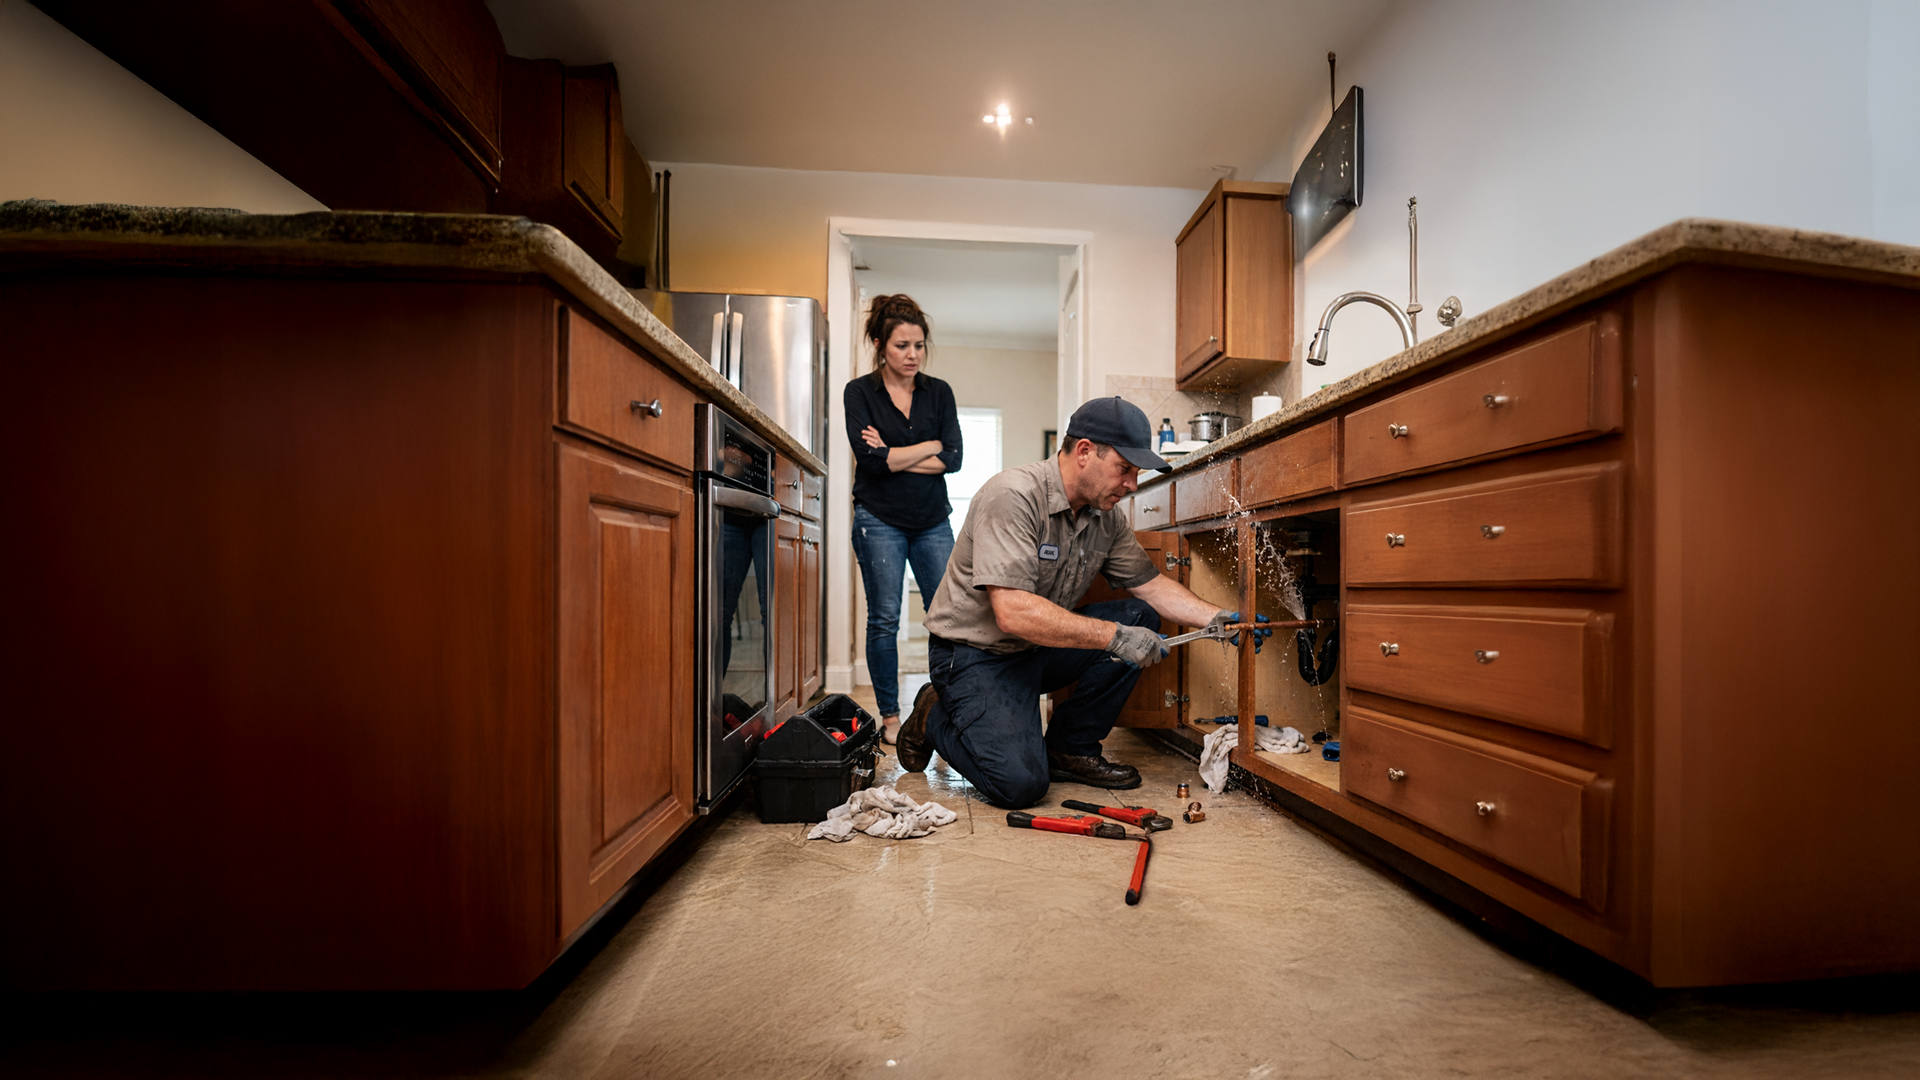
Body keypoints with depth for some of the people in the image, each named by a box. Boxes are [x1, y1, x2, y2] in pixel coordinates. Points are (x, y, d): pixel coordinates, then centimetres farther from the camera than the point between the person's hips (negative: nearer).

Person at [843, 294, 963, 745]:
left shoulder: (939, 392, 7)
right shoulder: (859, 391, 0)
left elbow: (953, 458, -4)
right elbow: (870, 458, -14)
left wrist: (893, 456, -10)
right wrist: (929, 446, -7)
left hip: (933, 520, 3)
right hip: (879, 520, -2)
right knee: (884, 620, 2)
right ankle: (890, 717, 14)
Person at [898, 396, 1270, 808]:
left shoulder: (1106, 519, 0)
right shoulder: (1012, 496, -25)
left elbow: (1151, 584, 9)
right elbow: (1013, 612, -33)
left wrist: (1215, 618, -7)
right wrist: (1114, 636, -32)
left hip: (1039, 649, 8)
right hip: (977, 653, -7)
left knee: (1140, 617, -7)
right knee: (1020, 783, -22)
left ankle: (1070, 749, 4)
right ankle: (934, 718, 9)